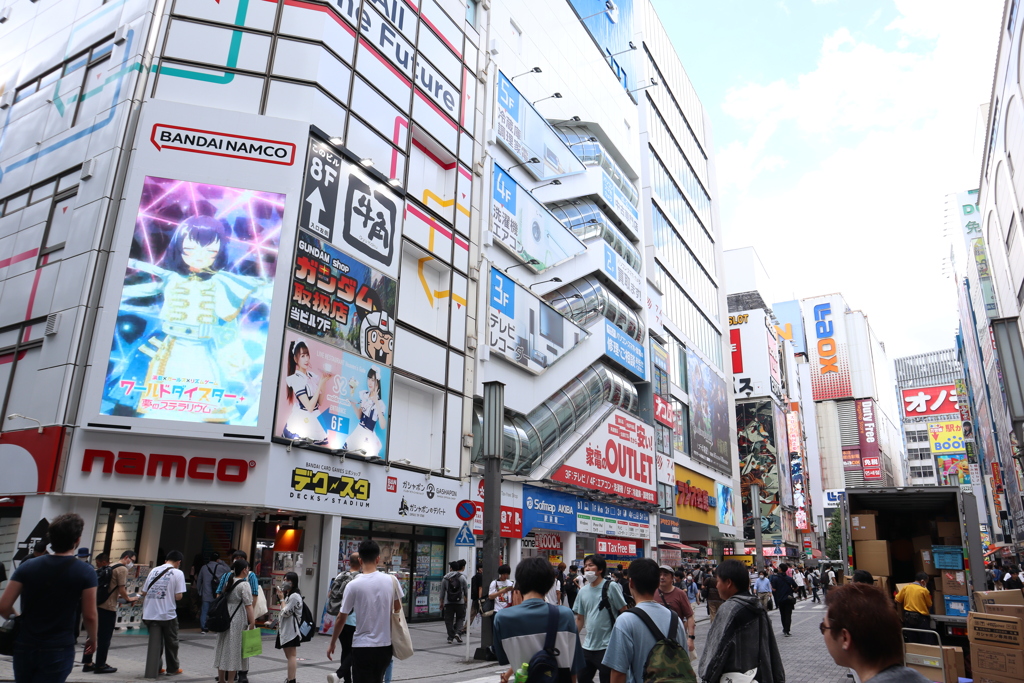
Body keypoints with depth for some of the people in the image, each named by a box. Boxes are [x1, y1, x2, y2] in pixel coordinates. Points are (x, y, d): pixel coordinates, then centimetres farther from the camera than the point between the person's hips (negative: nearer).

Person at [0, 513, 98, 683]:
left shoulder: (27, 567, -2)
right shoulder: (85, 573, -11)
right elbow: (90, 616, -9)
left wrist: (17, 619, 19)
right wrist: (92, 638, 10)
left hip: (25, 647, 3)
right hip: (59, 649, -3)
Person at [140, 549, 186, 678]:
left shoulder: (154, 571, 8)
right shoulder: (178, 573, -6)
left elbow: (144, 592, 9)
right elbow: (178, 596, -11)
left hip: (150, 614, 4)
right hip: (168, 614, -4)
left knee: (154, 643, 14)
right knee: (171, 642, 12)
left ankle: (152, 670, 16)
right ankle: (172, 669, 23)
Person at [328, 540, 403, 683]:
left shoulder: (353, 585, -11)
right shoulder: (391, 580, -4)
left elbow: (341, 618, -4)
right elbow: (398, 610, 7)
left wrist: (332, 643, 9)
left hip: (362, 646, -4)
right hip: (385, 645, 4)